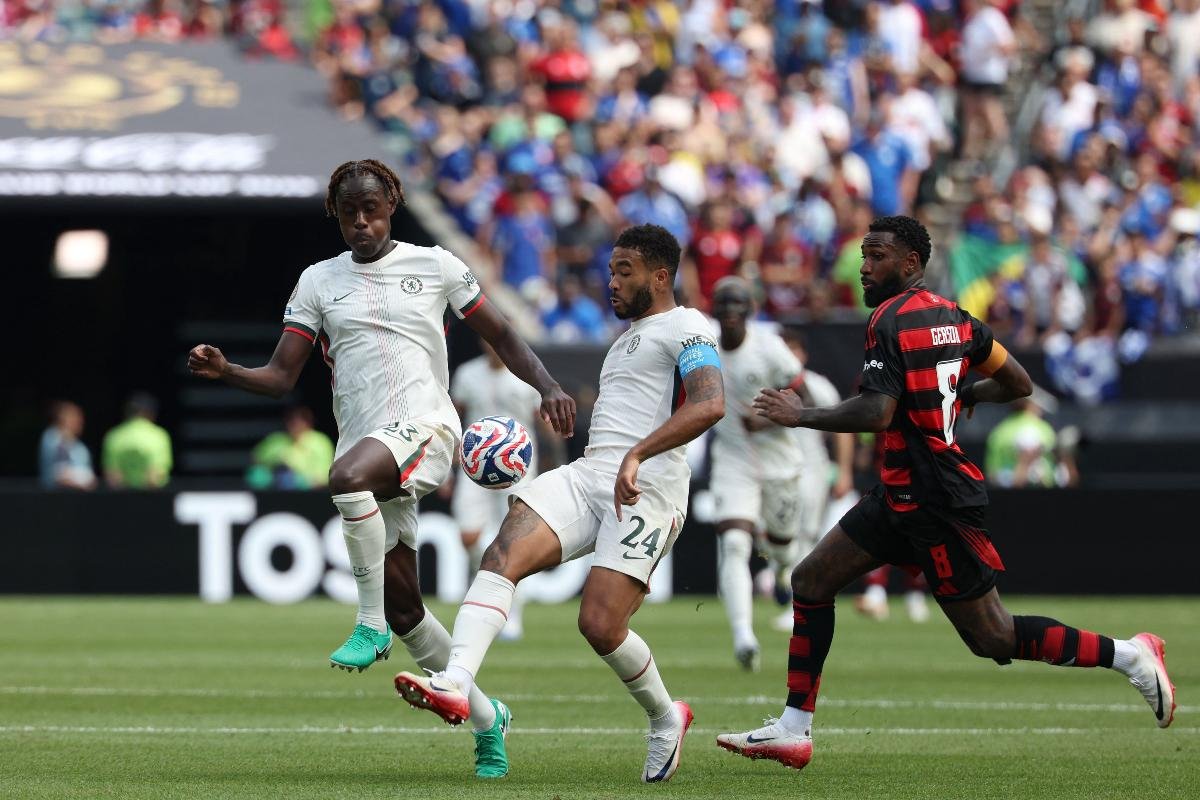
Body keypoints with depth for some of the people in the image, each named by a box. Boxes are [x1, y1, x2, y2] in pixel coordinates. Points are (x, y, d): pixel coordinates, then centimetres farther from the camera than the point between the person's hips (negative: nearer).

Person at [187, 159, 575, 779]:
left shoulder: (434, 266, 8)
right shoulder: (319, 281, 14)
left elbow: (500, 336, 13)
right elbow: (281, 377, 10)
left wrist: (548, 387, -3)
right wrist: (223, 371, -9)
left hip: (425, 426, -5)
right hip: (367, 450, 5)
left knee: (347, 476, -38)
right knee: (405, 608, 4)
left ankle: (371, 623, -24)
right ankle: (486, 716, 21)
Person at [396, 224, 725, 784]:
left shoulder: (684, 328, -1)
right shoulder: (628, 336, 30)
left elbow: (709, 405, -20)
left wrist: (637, 455, -28)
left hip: (645, 487, -8)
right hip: (588, 475, 8)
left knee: (600, 626, -17)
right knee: (504, 552, -20)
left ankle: (665, 719, 12)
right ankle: (456, 684, -36)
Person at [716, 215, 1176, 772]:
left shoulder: (891, 321, -16)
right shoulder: (953, 318, 9)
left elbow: (876, 413, -27)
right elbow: (1018, 384, 15)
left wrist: (800, 416, -15)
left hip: (933, 502, -10)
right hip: (902, 496, 10)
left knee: (992, 638, -4)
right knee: (810, 582, 8)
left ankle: (1126, 655, 4)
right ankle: (793, 731, 8)